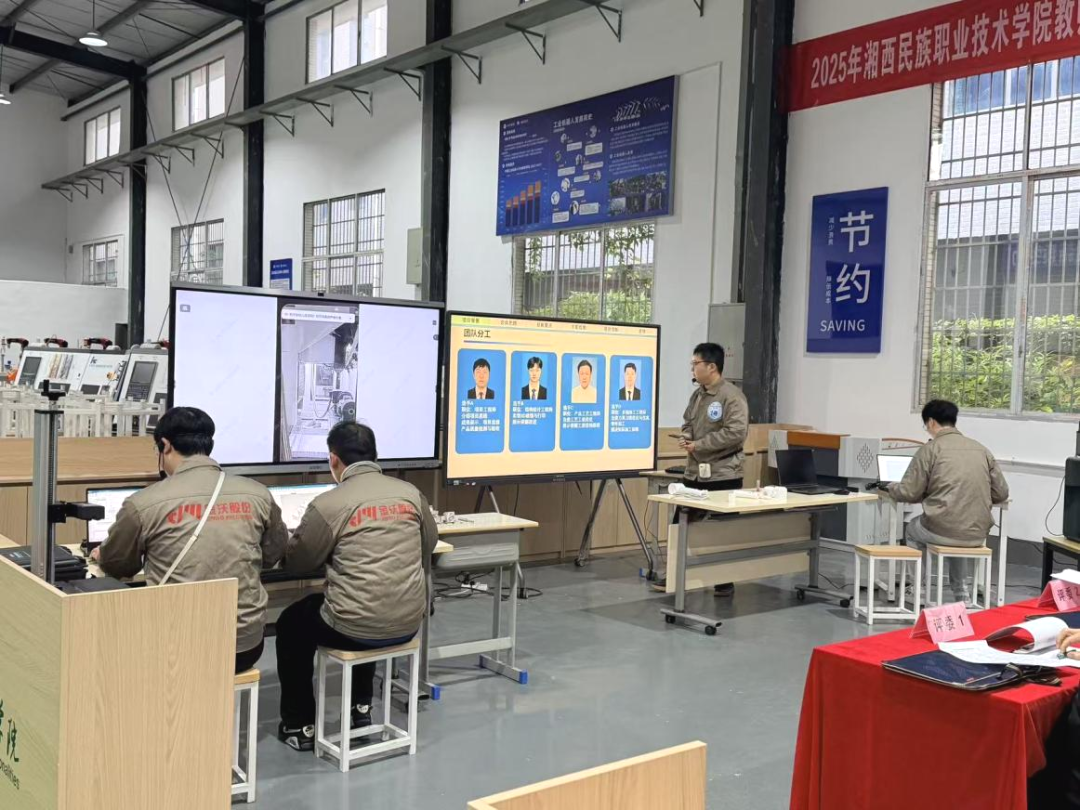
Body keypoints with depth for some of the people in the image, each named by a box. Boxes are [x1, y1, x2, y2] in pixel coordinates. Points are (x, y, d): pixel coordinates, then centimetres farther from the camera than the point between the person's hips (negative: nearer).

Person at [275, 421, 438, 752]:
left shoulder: (329, 504, -14)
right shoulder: (410, 493, 0)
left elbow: (296, 560, -3)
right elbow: (429, 544, 14)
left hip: (356, 630, -5)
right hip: (408, 624, 5)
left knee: (291, 624, 24)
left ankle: (300, 726, 28)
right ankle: (361, 707, 42)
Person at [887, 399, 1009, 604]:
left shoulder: (930, 448, -4)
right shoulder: (981, 449, 9)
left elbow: (909, 493, -3)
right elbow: (1001, 493, 11)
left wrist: (891, 488, 19)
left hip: (942, 529, -4)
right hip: (978, 532, 4)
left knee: (913, 529, 30)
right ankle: (964, 593, 32)